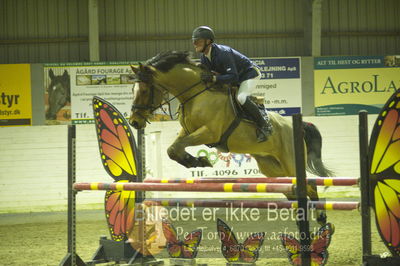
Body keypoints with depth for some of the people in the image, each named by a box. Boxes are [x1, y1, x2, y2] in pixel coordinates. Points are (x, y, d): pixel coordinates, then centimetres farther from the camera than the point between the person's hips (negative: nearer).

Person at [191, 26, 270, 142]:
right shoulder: (204, 58, -6)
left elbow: (233, 77, -40)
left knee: (241, 98, -32)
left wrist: (214, 78, -51)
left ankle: (263, 125, -18)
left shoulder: (223, 53, -34)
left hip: (249, 73, -10)